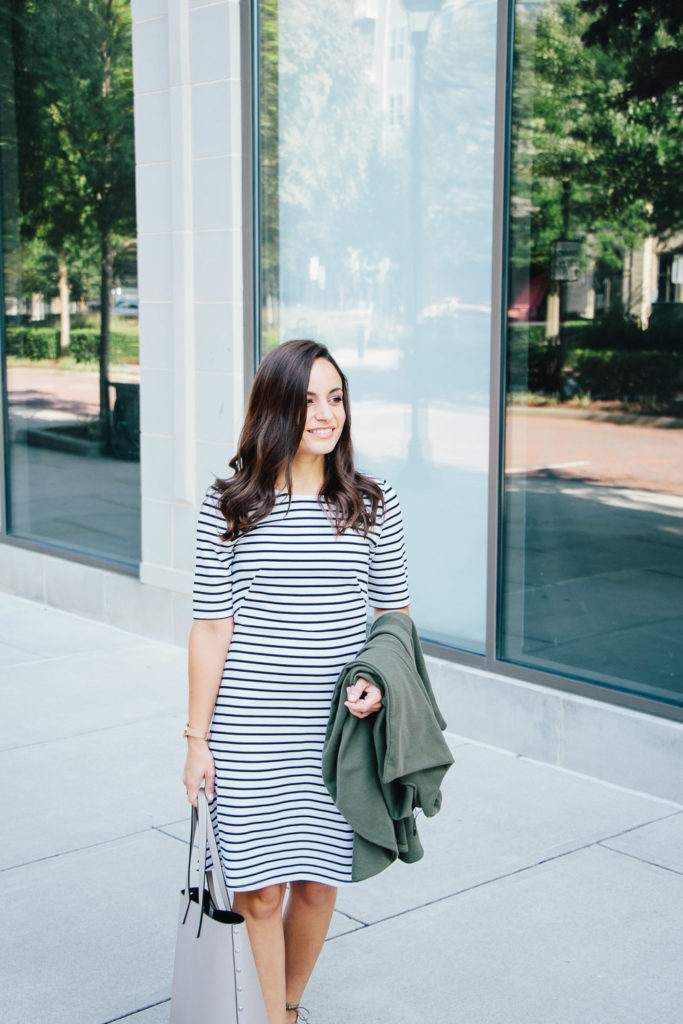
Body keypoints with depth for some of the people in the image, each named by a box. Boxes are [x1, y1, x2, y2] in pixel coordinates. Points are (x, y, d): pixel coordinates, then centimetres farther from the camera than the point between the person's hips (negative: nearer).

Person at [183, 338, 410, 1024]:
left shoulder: (372, 505, 1)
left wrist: (381, 679, -10)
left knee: (318, 883, 12)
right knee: (259, 886, 3)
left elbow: (393, 614, 10)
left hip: (337, 729, 2)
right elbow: (211, 627, -2)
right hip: (248, 730, -2)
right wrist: (197, 739, -2)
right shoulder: (228, 506, -4)